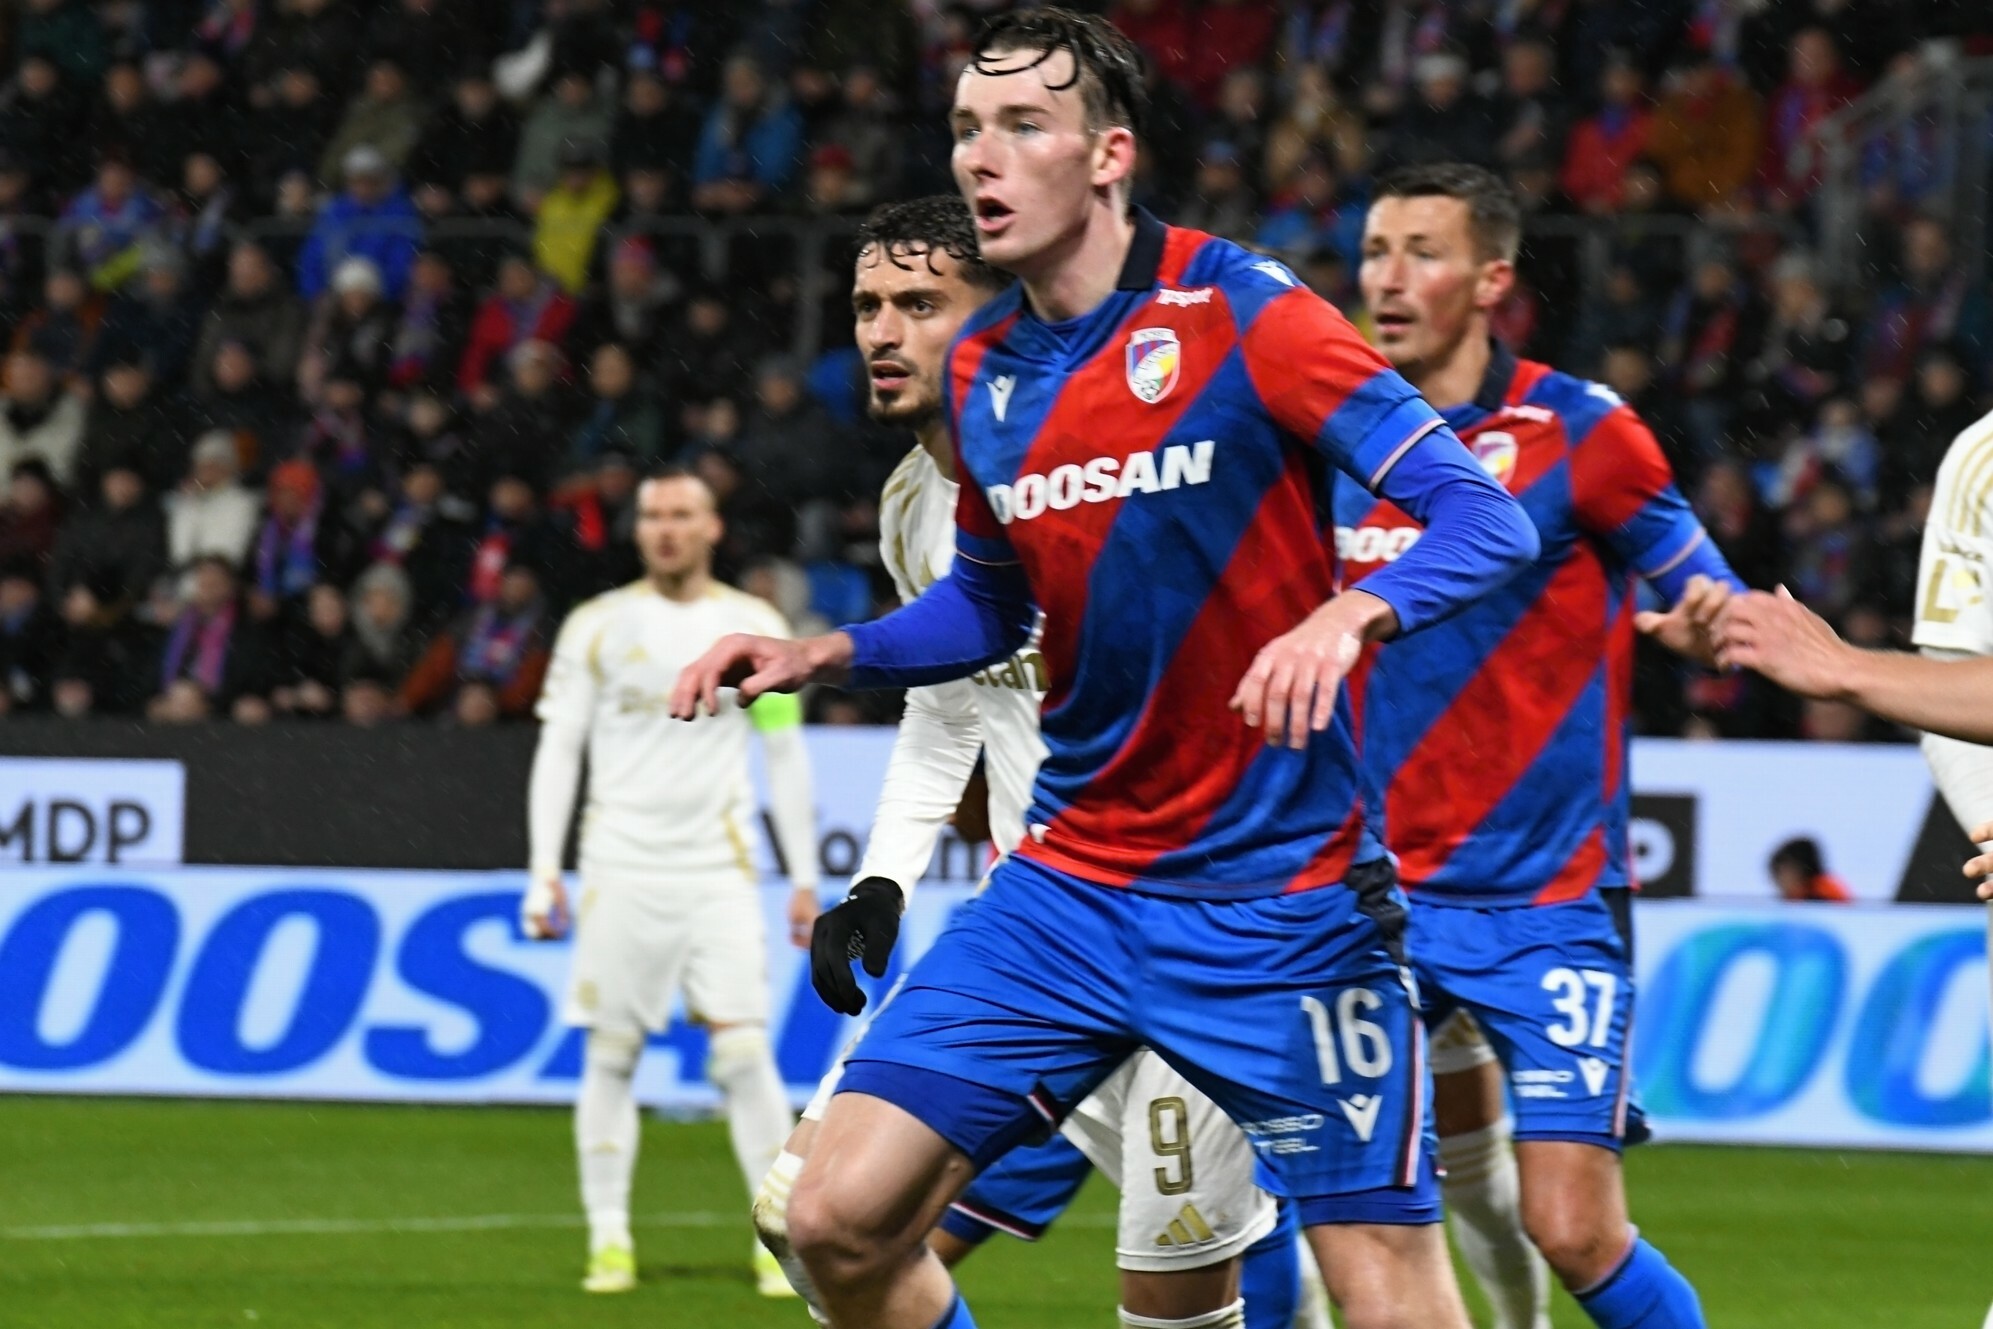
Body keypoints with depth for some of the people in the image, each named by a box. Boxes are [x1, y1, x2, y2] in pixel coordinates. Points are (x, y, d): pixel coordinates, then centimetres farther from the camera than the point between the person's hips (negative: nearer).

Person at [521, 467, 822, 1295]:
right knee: (610, 1054, 0)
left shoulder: (754, 627, 7)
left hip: (717, 869, -1)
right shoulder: (597, 627, 5)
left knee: (744, 1051, -10)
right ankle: (608, 1239, 7)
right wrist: (544, 872, -1)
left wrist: (805, 877, 6)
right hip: (620, 867, 1)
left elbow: (785, 755, 10)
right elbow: (558, 750, 6)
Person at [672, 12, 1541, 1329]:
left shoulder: (1236, 310, -11)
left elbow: (1484, 516, -17)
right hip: (1072, 883, 5)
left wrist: (1346, 615, -35)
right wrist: (822, 656, 8)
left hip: (1279, 897, -5)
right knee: (843, 1221, -6)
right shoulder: (981, 370, 7)